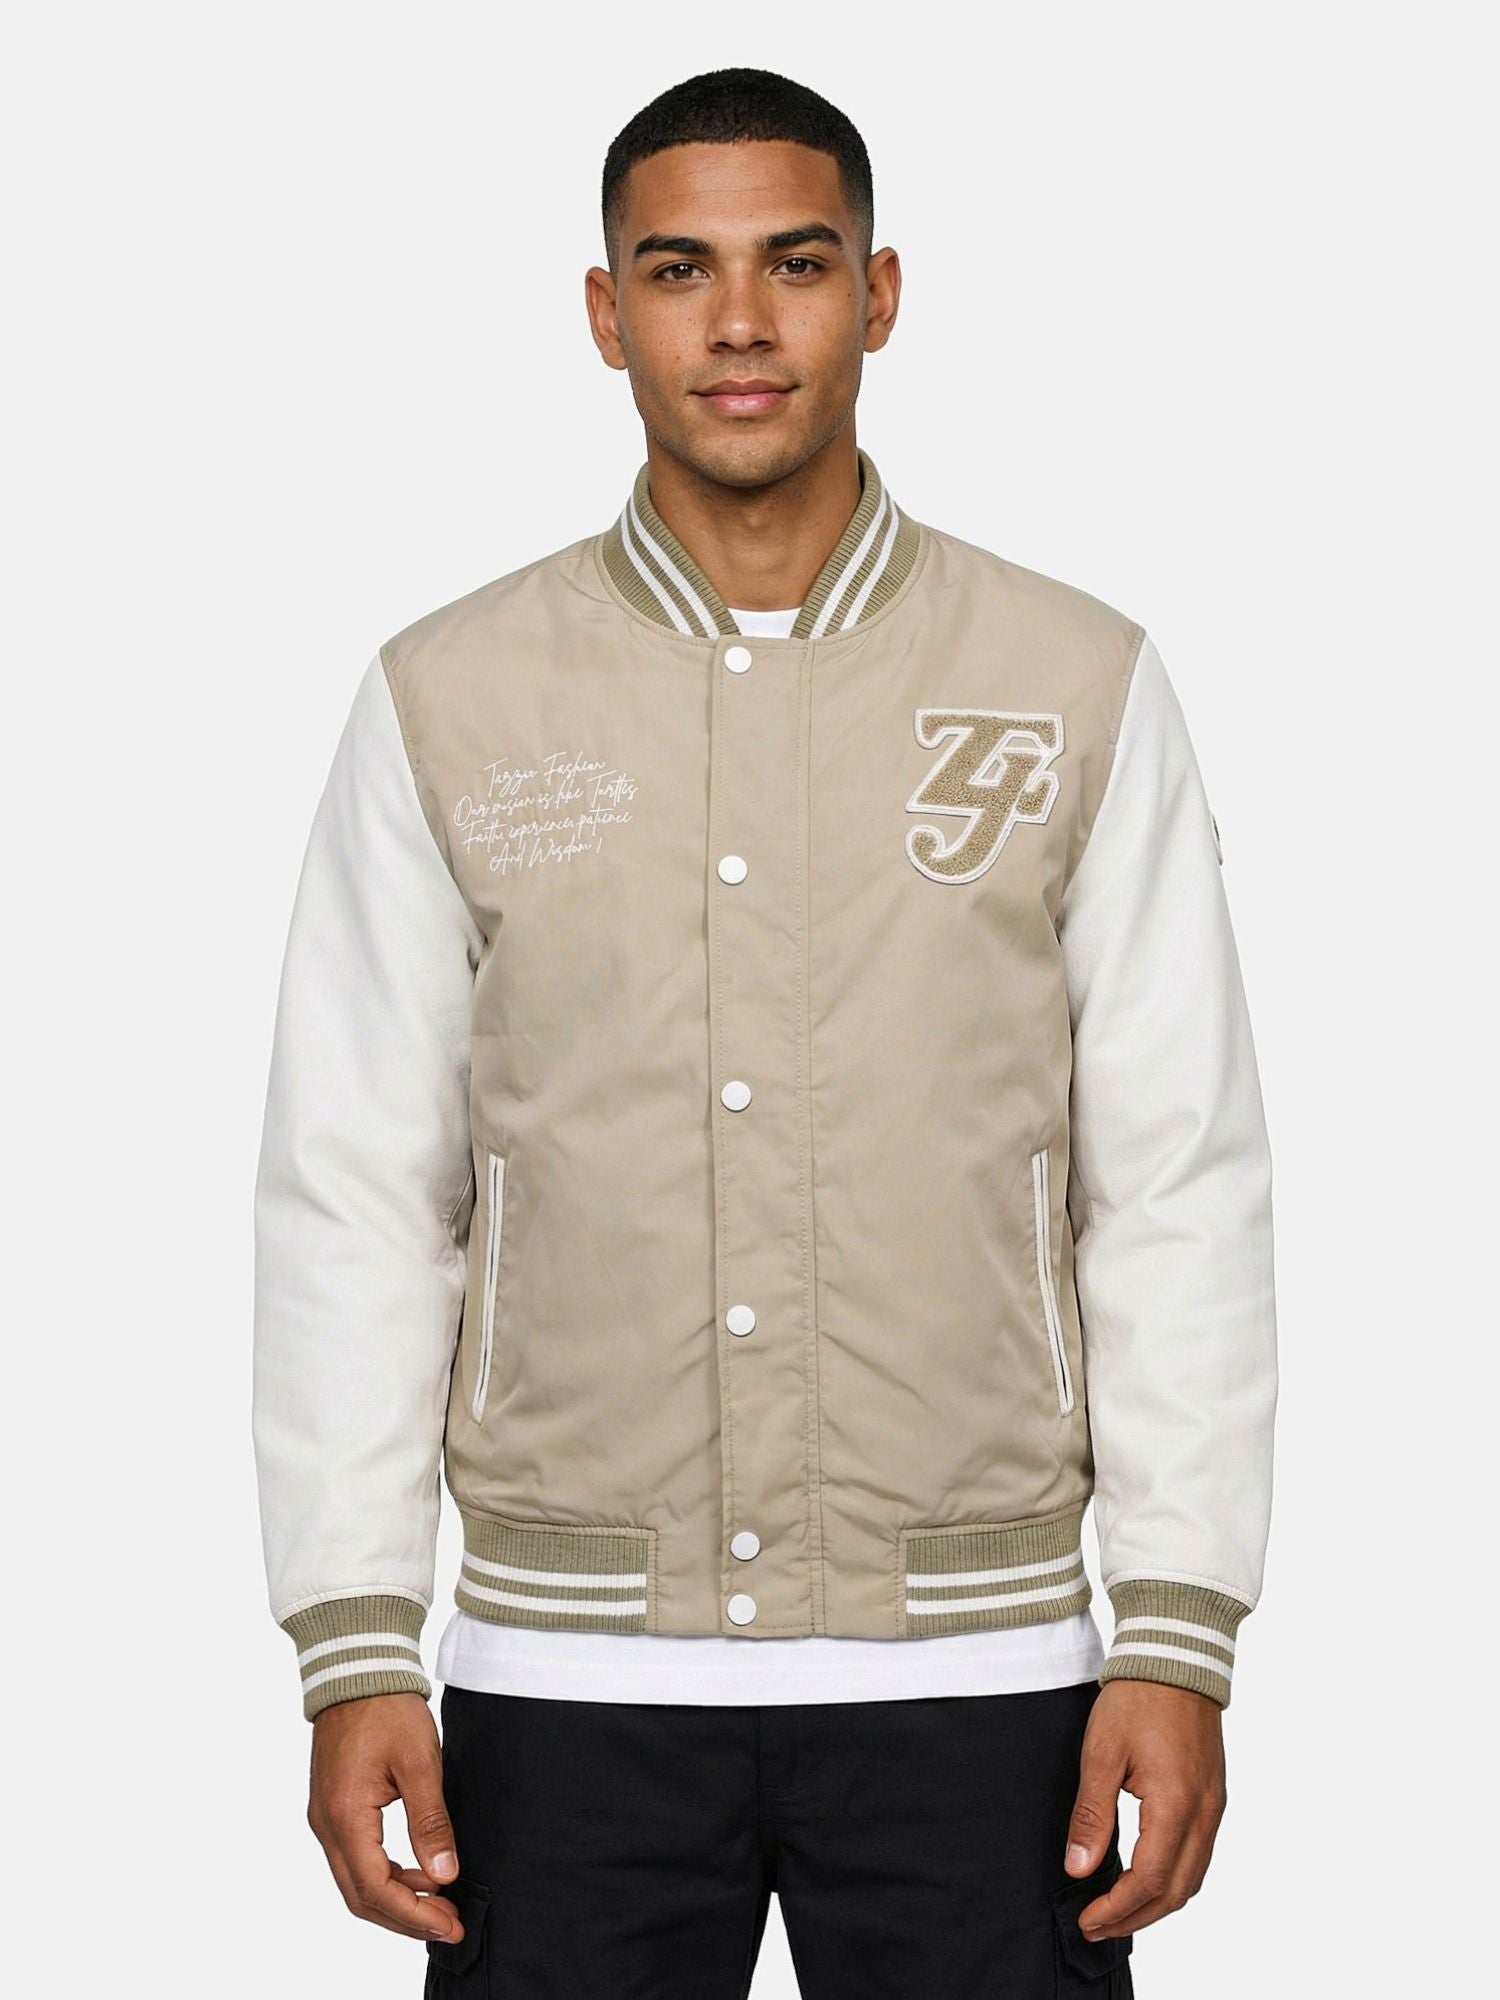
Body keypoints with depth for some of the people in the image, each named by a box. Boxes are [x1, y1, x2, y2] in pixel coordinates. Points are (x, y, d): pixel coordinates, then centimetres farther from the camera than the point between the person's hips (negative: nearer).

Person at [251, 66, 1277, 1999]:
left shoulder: (1082, 688, 3)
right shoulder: (446, 705, 4)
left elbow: (1182, 1187, 1)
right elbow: (355, 1199, 4)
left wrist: (1177, 1643, -5)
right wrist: (353, 1654, -2)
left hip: (973, 1669, 0)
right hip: (564, 1675, 1)